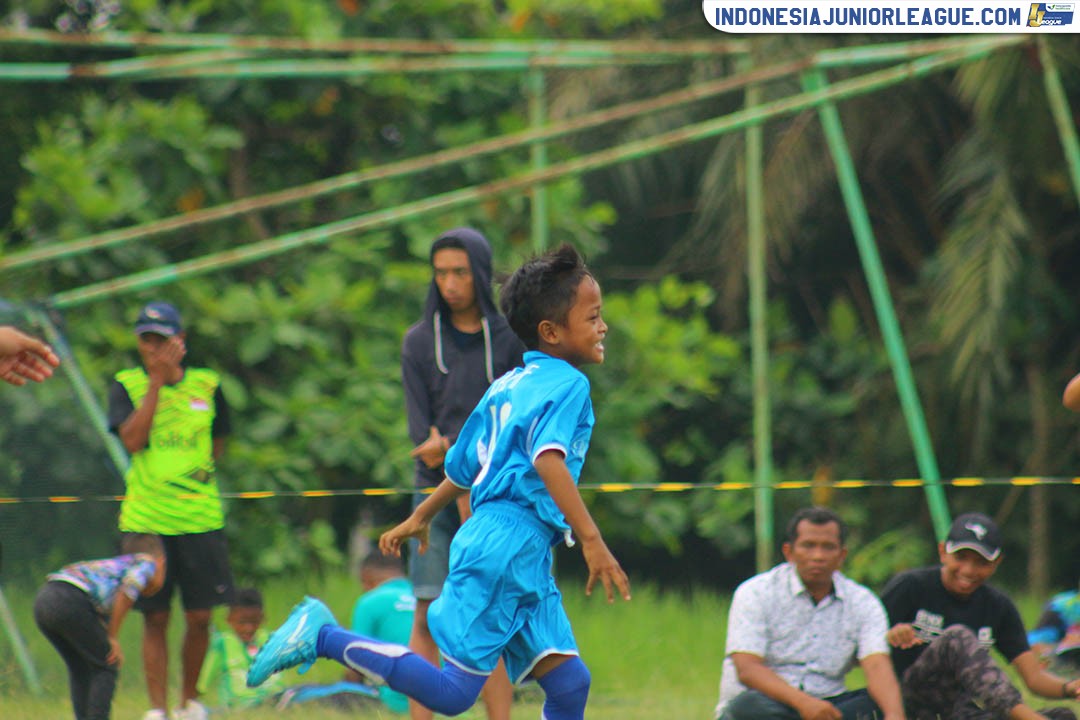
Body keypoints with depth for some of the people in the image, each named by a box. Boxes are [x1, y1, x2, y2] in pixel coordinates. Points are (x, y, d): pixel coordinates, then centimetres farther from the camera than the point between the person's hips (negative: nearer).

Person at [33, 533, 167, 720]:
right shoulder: (147, 563, 15)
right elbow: (130, 585, -6)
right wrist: (113, 637, -2)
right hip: (70, 600, -8)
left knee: (80, 669, 22)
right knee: (106, 667, 6)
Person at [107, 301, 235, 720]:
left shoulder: (206, 385, 6)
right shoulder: (126, 385, 2)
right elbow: (132, 440, -14)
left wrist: (202, 467, 5)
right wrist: (157, 380, -13)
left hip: (200, 516, 1)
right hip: (145, 519, -1)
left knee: (199, 616, 2)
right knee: (155, 618, 0)